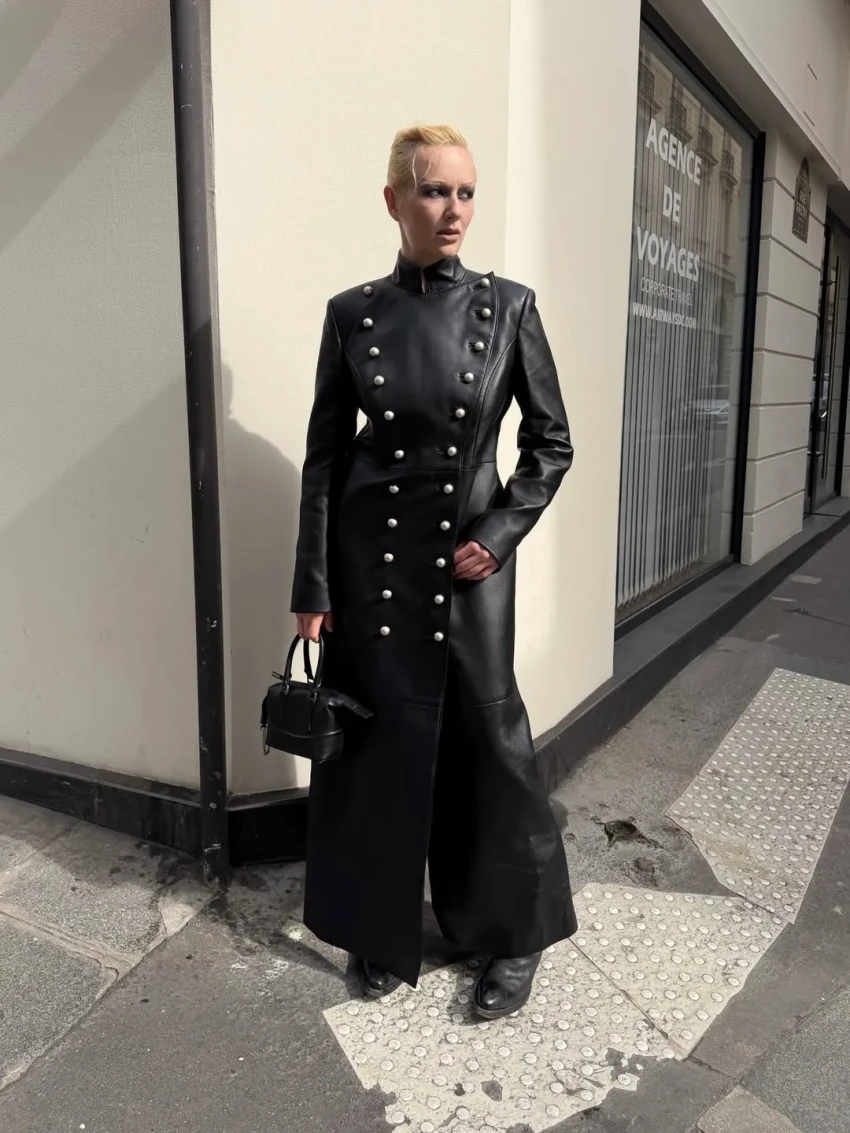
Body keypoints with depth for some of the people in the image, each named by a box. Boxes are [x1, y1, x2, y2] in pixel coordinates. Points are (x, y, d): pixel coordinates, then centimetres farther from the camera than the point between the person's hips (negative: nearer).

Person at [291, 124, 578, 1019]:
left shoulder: (508, 307, 0)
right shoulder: (353, 313, 0)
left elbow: (551, 442, 4)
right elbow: (325, 454, 1)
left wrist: (498, 534, -8)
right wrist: (312, 588, -3)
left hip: (472, 558, 0)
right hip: (371, 559, 1)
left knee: (489, 737, 5)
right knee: (380, 742, 8)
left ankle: (515, 937, 26)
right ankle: (384, 934, 30)